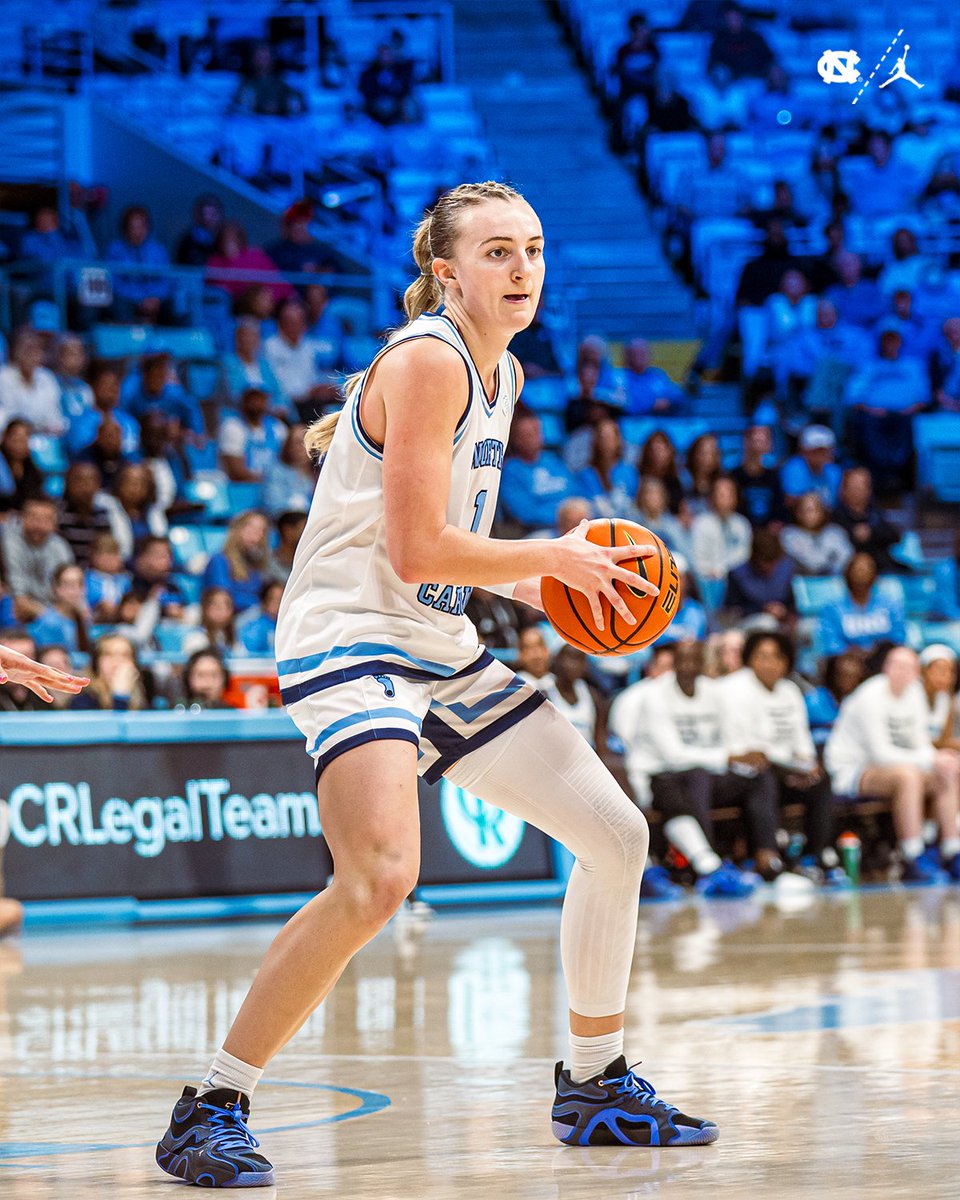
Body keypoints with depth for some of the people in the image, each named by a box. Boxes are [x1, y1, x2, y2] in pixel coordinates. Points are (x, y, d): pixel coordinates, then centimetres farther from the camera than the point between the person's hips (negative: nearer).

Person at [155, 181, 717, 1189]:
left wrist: (535, 584, 9)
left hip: (442, 652, 10)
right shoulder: (427, 360, -15)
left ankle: (593, 1086, 28)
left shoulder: (500, 374, 15)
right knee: (380, 877, -31)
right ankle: (210, 1109, -19)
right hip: (348, 642, -10)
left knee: (616, 834, 11)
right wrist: (554, 557, -9)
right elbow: (413, 551, -21)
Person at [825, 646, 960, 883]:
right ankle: (912, 864, -38)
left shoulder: (913, 692, 5)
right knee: (907, 776, -35)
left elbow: (920, 744, 6)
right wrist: (930, 760, -26)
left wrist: (939, 759, -17)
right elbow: (880, 753, -25)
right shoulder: (871, 697, -19)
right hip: (847, 772, -9)